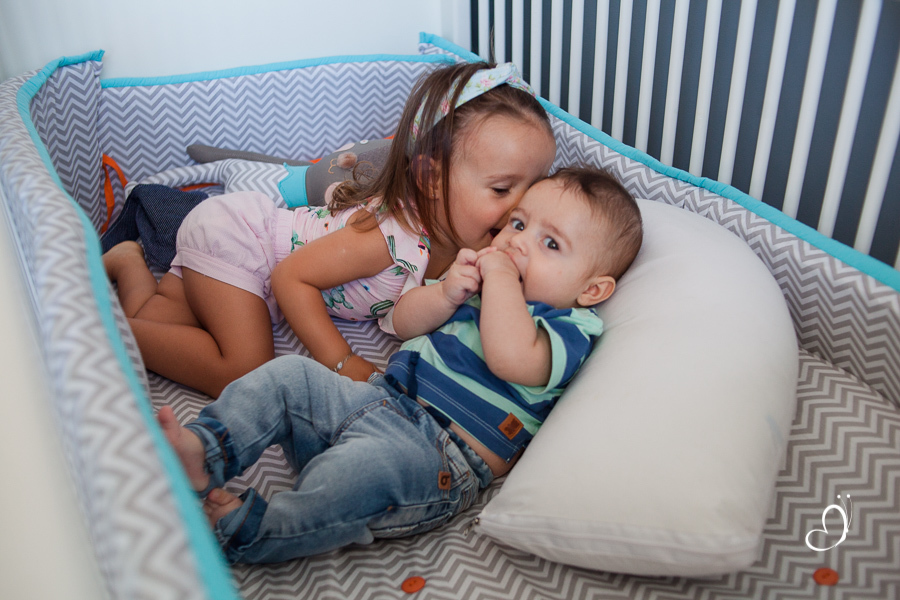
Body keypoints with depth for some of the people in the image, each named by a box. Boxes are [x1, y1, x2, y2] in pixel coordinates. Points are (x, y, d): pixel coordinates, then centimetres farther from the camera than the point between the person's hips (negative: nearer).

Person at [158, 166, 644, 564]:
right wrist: (446, 294, -3)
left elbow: (510, 359, -27)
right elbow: (403, 323, 17)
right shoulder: (477, 282, 20)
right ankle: (205, 451, -12)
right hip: (377, 399, 8)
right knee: (290, 374, -6)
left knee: (370, 462, -37)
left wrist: (499, 276, -15)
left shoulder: (572, 328, -4)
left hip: (441, 457, -8)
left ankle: (241, 530, -29)